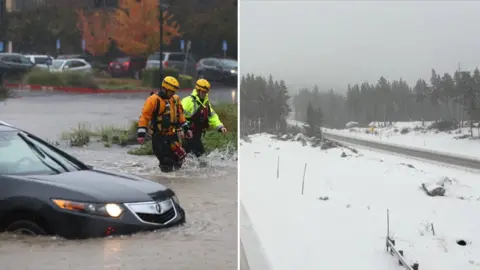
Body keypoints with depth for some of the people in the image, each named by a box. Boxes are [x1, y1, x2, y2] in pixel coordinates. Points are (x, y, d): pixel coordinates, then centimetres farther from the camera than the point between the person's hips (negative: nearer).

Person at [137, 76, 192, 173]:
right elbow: (145, 116, -11)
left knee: (180, 156, -2)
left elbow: (180, 115, 24)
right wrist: (141, 133, -17)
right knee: (166, 162, -8)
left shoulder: (175, 99, 12)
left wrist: (186, 128, 21)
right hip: (159, 137, -6)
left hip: (172, 135, 6)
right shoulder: (154, 99, -10)